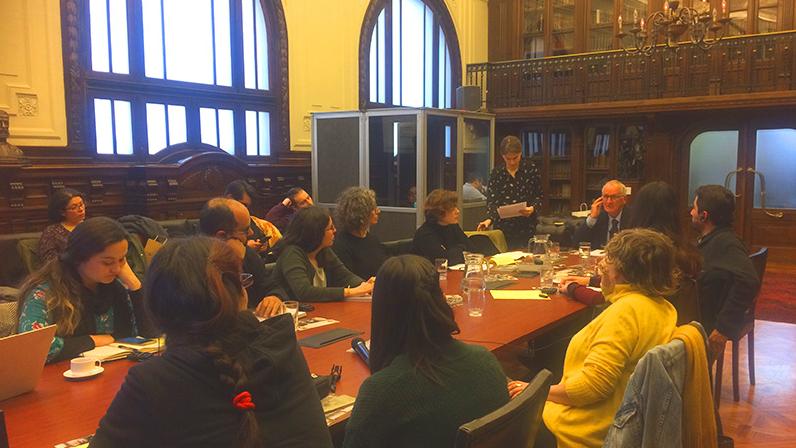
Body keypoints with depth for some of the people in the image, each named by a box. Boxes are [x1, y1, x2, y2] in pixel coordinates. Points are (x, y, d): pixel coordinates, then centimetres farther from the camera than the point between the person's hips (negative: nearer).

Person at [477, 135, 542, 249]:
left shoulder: (531, 169, 1)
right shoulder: (496, 173, 3)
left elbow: (539, 196, 5)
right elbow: (491, 200, 0)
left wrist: (533, 208, -16)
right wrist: (489, 219, -16)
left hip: (526, 228, -1)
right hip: (503, 228, 1)